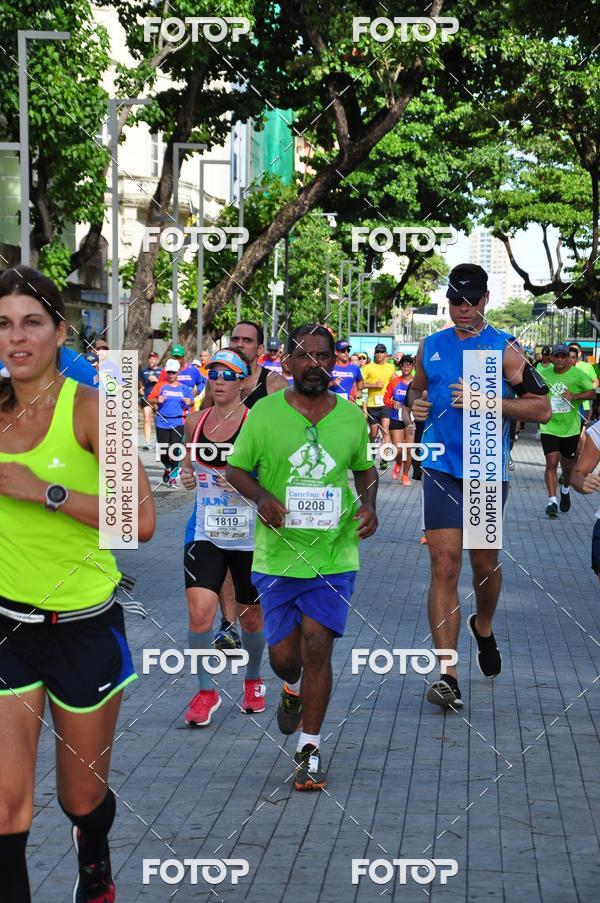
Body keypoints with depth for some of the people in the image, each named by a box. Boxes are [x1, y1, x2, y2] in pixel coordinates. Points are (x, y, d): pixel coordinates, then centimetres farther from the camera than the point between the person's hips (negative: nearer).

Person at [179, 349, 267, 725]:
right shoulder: (196, 421, 4)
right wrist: (186, 476, 0)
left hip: (250, 535, -2)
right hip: (205, 533, 2)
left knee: (251, 616, 13)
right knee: (199, 611, -12)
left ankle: (253, 681, 39)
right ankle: (206, 691, 5)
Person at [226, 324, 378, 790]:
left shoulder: (352, 417, 3)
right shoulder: (265, 412, -3)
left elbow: (365, 469, 18)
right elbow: (236, 468, 5)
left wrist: (368, 504, -1)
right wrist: (261, 496, -14)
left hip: (335, 555, 0)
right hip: (277, 555, 0)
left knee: (317, 645, -9)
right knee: (283, 653, 6)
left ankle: (309, 750, 3)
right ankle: (293, 689, 45)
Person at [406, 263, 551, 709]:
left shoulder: (505, 348, -4)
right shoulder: (431, 347, 8)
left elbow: (542, 408, -8)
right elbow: (416, 389, 26)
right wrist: (415, 402, 1)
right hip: (442, 471, 1)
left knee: (485, 562, 13)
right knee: (444, 564, -9)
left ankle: (483, 628, 46)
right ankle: (448, 675, -11)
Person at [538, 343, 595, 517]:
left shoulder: (578, 374, -5)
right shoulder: (544, 375, 2)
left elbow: (592, 392, -7)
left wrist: (574, 396, -22)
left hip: (571, 429, 0)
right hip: (549, 428, 0)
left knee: (568, 466, 14)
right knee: (551, 463, -13)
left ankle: (565, 490, 44)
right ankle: (552, 501, -15)